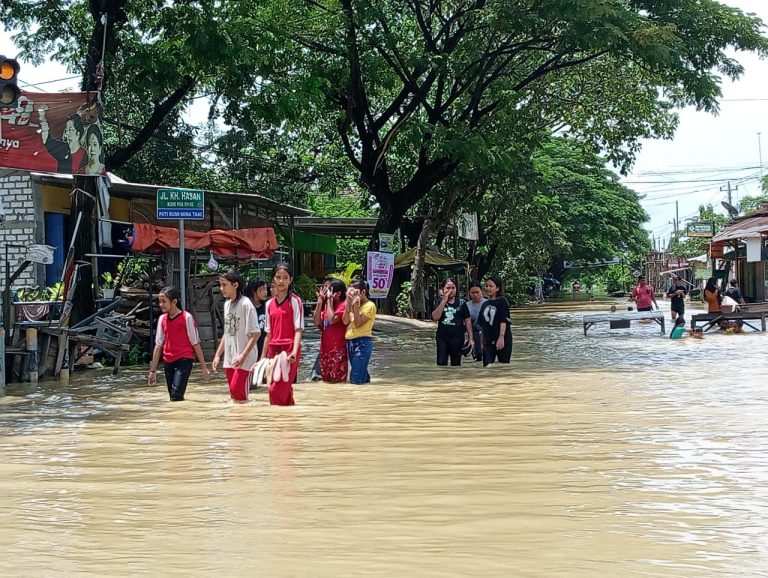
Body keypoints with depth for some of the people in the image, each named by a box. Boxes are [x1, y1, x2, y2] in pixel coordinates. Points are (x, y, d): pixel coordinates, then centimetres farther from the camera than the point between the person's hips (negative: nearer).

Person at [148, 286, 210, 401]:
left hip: (184, 360, -6)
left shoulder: (187, 317, -8)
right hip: (168, 362, 6)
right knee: (173, 397, 9)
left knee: (176, 396, -19)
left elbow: (195, 343, -5)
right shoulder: (162, 319, 7)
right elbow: (158, 345, 10)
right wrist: (153, 370, 8)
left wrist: (203, 367, -5)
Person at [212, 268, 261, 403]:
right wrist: (217, 355, 16)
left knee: (237, 391, -16)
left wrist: (243, 355, -20)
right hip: (229, 358, 8)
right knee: (235, 395, 8)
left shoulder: (245, 304, -13)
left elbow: (255, 333, -15)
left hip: (244, 359, -8)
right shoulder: (227, 304, 11)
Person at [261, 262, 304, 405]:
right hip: (274, 350, 6)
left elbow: (298, 329, -11)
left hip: (289, 349, -6)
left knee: (276, 390, -15)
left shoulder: (295, 301, -5)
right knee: (284, 392, 9)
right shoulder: (270, 304, 12)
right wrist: (263, 357, 15)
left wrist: (294, 352, -24)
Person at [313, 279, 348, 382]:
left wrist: (329, 300, -16)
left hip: (338, 349, -8)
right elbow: (317, 322, 3)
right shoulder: (327, 305, 13)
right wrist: (320, 302, -1)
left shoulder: (343, 305, -9)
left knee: (337, 381, -6)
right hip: (325, 349, 8)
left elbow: (332, 319, -23)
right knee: (326, 380, 12)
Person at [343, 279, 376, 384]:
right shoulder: (353, 304, 15)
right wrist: (348, 304, -5)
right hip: (350, 342, 8)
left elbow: (358, 324, -13)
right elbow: (345, 321, 2)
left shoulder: (370, 305, -7)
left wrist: (355, 307, -15)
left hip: (362, 343, -8)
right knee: (361, 376, 10)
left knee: (356, 379, -11)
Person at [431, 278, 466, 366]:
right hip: (442, 338, 1)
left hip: (457, 339, -1)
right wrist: (444, 301, -14)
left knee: (456, 364, 8)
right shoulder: (439, 302, 3)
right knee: (441, 363, -3)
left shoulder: (461, 303, 0)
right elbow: (435, 317, -13)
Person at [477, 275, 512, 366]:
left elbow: (503, 321, -13)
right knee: (487, 366, -5)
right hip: (488, 341, 5)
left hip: (503, 340, -5)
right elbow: (481, 324, 16)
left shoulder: (502, 301, -3)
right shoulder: (485, 304, 15)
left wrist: (501, 337, -22)